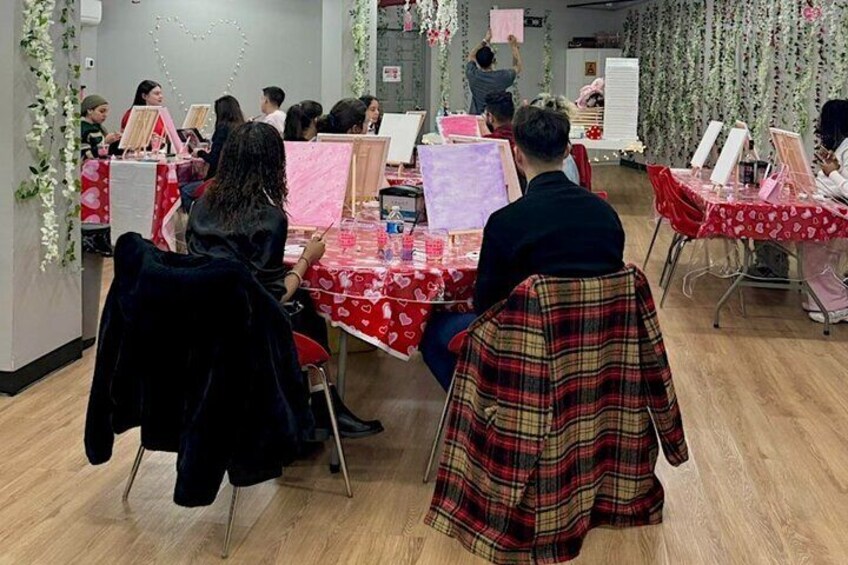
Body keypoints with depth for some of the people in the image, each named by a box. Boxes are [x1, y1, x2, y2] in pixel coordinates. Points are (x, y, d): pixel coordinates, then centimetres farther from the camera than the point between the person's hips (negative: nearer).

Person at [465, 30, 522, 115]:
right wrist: (514, 46, 15)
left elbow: (471, 56, 16)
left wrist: (485, 41, 19)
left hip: (475, 117, 3)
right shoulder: (501, 77, -15)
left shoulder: (472, 75, -9)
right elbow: (519, 67, 7)